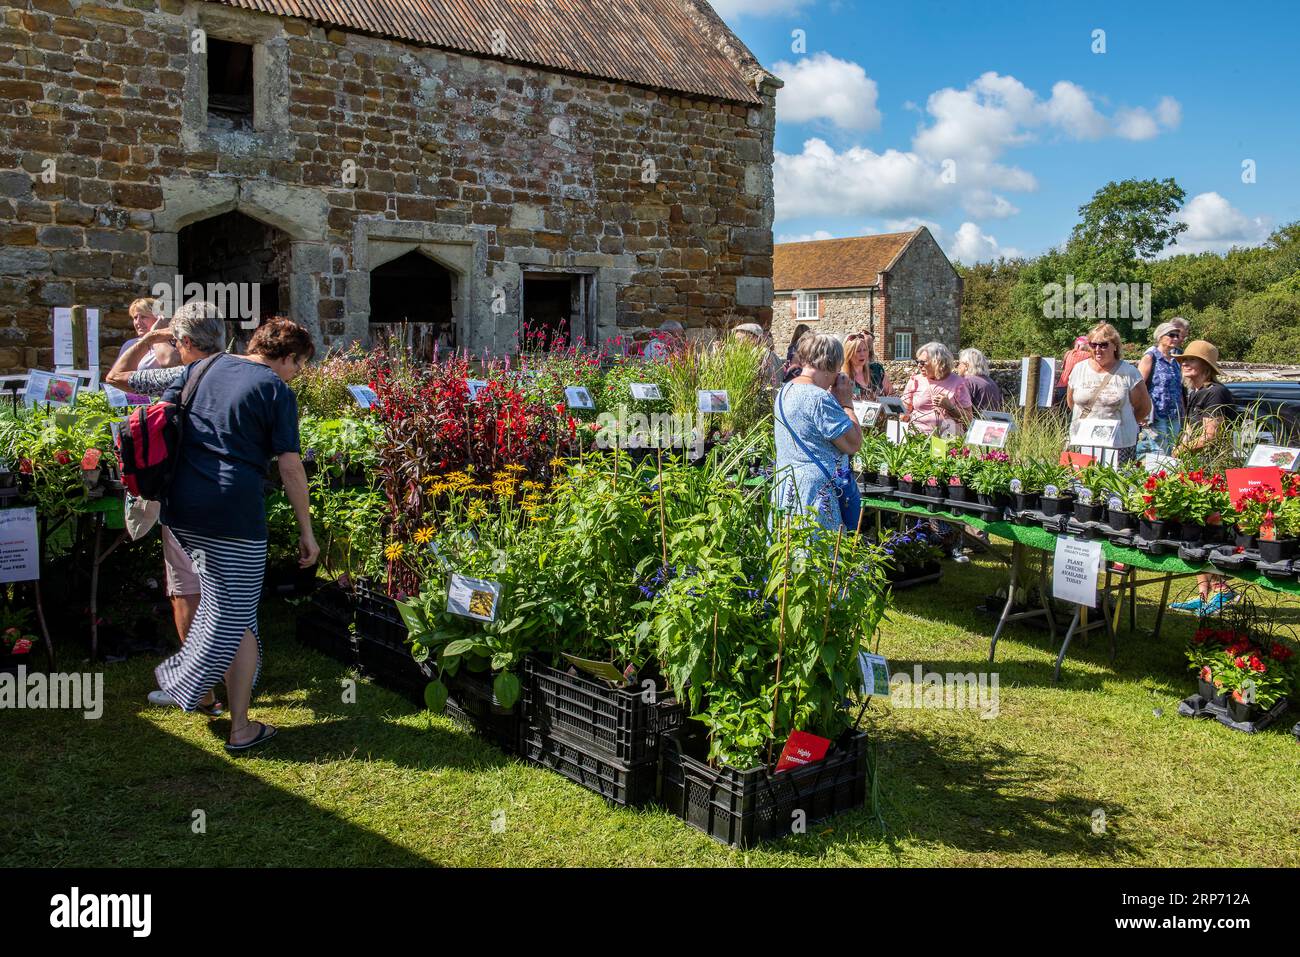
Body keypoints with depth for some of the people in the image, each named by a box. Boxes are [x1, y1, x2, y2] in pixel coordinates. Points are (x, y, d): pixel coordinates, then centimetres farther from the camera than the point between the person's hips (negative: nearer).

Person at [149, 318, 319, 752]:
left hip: (180, 505, 6)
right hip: (234, 512, -6)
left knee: (214, 598, 26)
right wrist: (306, 532, -1)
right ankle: (241, 728, 11)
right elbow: (290, 467, -7)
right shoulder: (277, 391, -5)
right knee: (238, 619, 3)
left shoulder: (205, 367, 12)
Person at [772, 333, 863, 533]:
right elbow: (853, 445, -16)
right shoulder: (819, 398, -20)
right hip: (816, 492, -10)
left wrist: (833, 397, 11)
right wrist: (847, 402, -6)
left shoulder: (786, 390, 9)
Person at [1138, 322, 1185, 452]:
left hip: (1174, 417, 7)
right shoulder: (1150, 357, -4)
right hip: (1157, 416, -7)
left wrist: (1182, 414, 21)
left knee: (1172, 453, 8)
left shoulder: (1175, 360, 17)